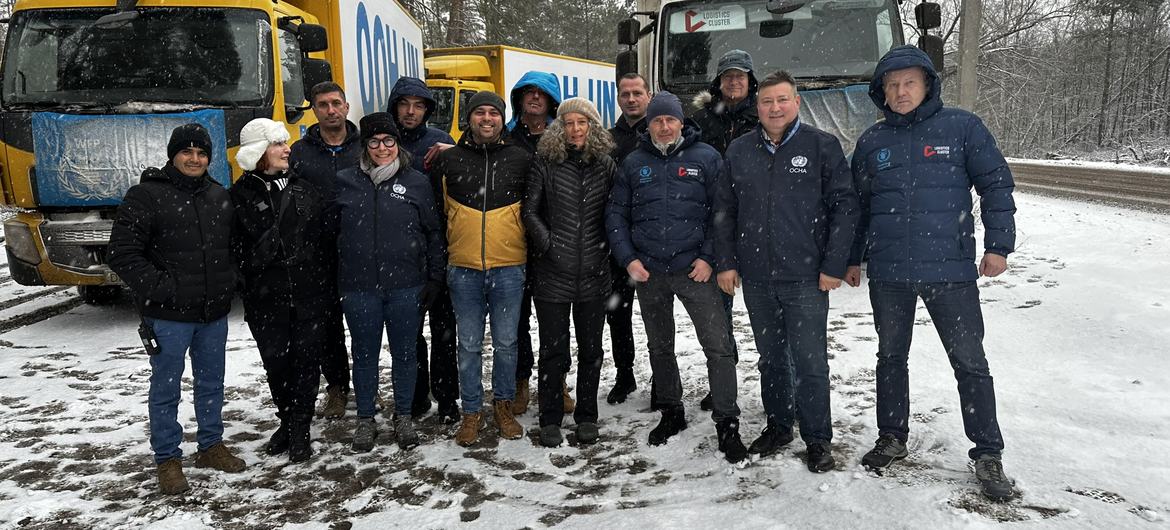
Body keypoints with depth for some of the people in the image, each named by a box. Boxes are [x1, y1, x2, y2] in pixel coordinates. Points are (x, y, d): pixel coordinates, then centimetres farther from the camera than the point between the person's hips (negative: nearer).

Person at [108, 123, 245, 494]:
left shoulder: (219, 196, 8)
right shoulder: (146, 196, -10)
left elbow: (232, 245, 20)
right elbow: (122, 253, -12)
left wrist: (227, 283, 6)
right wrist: (159, 289, -17)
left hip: (214, 312, 6)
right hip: (168, 315, -5)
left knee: (211, 382, 16)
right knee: (166, 388, 5)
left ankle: (211, 446, 31)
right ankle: (167, 459, 18)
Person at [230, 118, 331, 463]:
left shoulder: (304, 189, 6)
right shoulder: (240, 196, -1)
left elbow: (324, 238, 7)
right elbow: (236, 251, -2)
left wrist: (326, 284, 2)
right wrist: (250, 291, -7)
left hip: (310, 294, 1)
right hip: (267, 300, -1)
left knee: (307, 360, 3)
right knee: (276, 363, 9)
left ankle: (299, 430, 15)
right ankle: (287, 422, 29)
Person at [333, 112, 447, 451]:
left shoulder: (417, 183, 2)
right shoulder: (344, 182, 4)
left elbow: (434, 233, 5)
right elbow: (330, 231, 10)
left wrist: (435, 278, 2)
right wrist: (332, 282, 7)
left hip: (406, 286, 0)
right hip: (359, 287, 1)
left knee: (405, 353, 9)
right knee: (364, 354, 11)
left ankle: (403, 416, 26)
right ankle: (365, 419, 25)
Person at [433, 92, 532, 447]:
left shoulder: (521, 159, 3)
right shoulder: (448, 160, 4)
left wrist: (529, 248, 12)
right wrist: (441, 254, 12)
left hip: (509, 267, 0)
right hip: (463, 269, 0)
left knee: (506, 343, 8)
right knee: (469, 344, 7)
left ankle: (504, 405, 24)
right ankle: (471, 412, 18)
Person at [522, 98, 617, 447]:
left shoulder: (605, 164, 6)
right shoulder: (545, 163, 0)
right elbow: (529, 210, 0)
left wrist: (606, 246, 1)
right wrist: (548, 245, -8)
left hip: (594, 274, 2)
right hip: (552, 274, -2)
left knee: (591, 349, 10)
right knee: (553, 350, 4)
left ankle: (587, 417, 24)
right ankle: (550, 421, 17)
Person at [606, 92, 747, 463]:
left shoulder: (706, 158, 0)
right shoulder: (634, 164, 8)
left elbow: (722, 212, -2)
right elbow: (616, 214, 8)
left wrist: (710, 258, -10)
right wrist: (628, 259, -3)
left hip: (694, 269, -3)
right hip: (648, 272, 3)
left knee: (718, 345, -7)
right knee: (660, 346, 15)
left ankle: (727, 424, 2)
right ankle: (671, 412, 31)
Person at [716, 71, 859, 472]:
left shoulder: (822, 146, -1)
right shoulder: (739, 151, 9)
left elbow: (844, 206, -3)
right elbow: (726, 211, 13)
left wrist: (834, 265, -9)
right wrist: (727, 262, 4)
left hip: (806, 277, -3)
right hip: (756, 278, 4)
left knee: (810, 361, -1)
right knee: (771, 359, 14)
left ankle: (818, 439, 13)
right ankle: (778, 427, 28)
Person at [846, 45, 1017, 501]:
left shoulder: (962, 127, -1)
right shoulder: (872, 141, 7)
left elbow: (996, 185, -1)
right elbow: (859, 204, 14)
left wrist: (998, 244, -7)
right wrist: (853, 258, 15)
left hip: (950, 270, -3)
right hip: (887, 274, 3)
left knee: (969, 361, 3)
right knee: (891, 357, 13)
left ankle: (988, 454, 15)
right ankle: (892, 438, 29)